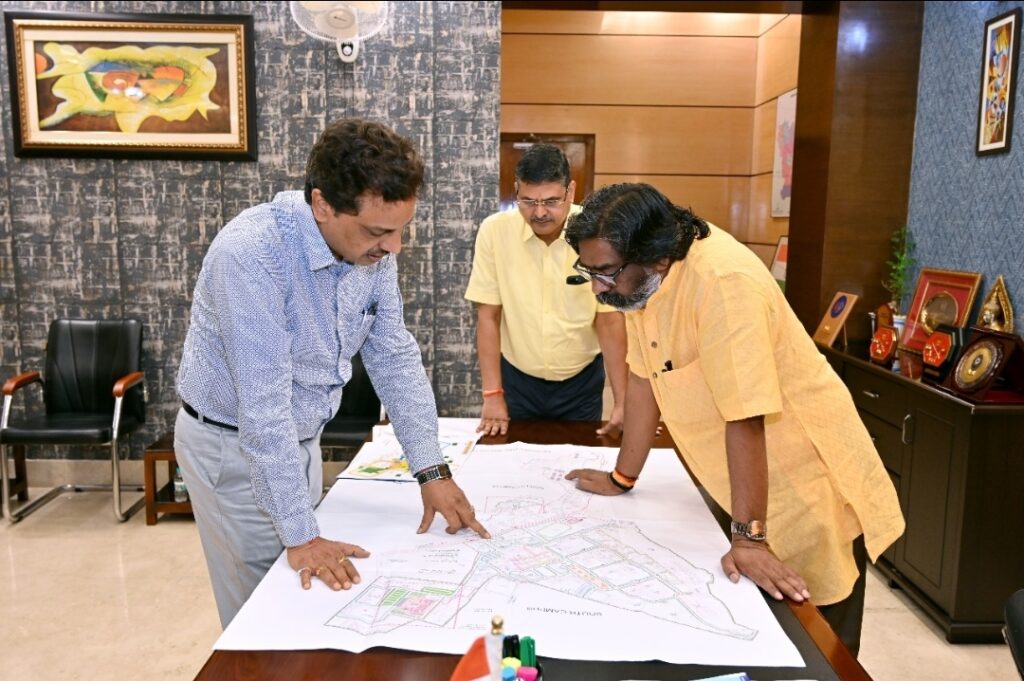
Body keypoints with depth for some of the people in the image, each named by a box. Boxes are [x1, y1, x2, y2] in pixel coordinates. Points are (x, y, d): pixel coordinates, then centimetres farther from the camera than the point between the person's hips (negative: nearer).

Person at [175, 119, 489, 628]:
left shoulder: (372, 249, -11)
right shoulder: (252, 253, -31)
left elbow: (395, 357, -4)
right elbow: (263, 404, -31)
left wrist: (431, 470, -7)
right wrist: (300, 535, -28)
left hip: (301, 437, 6)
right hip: (234, 445, -6)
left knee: (310, 600, 19)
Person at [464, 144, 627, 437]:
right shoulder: (494, 230, -15)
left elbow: (610, 320, -12)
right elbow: (488, 315, -9)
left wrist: (622, 402, -14)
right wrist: (492, 395, -10)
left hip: (581, 380, 0)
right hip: (517, 377, 1)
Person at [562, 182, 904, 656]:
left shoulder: (722, 281, -30)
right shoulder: (637, 275, -4)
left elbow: (745, 416, -30)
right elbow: (645, 377, 3)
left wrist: (749, 537, -25)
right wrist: (622, 478, 9)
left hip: (808, 492, -7)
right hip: (746, 492, 7)